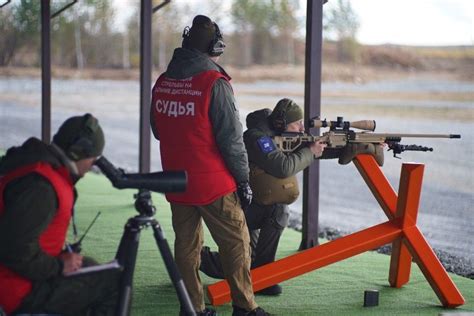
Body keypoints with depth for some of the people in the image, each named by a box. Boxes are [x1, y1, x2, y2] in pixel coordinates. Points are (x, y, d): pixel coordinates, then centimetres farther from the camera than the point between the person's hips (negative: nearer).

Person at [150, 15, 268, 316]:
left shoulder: (162, 83, 5)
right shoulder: (214, 83, -15)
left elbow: (158, 130, 17)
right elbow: (231, 137, -15)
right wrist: (243, 179, -6)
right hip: (213, 183, -6)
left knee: (187, 246, 13)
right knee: (236, 243, 5)